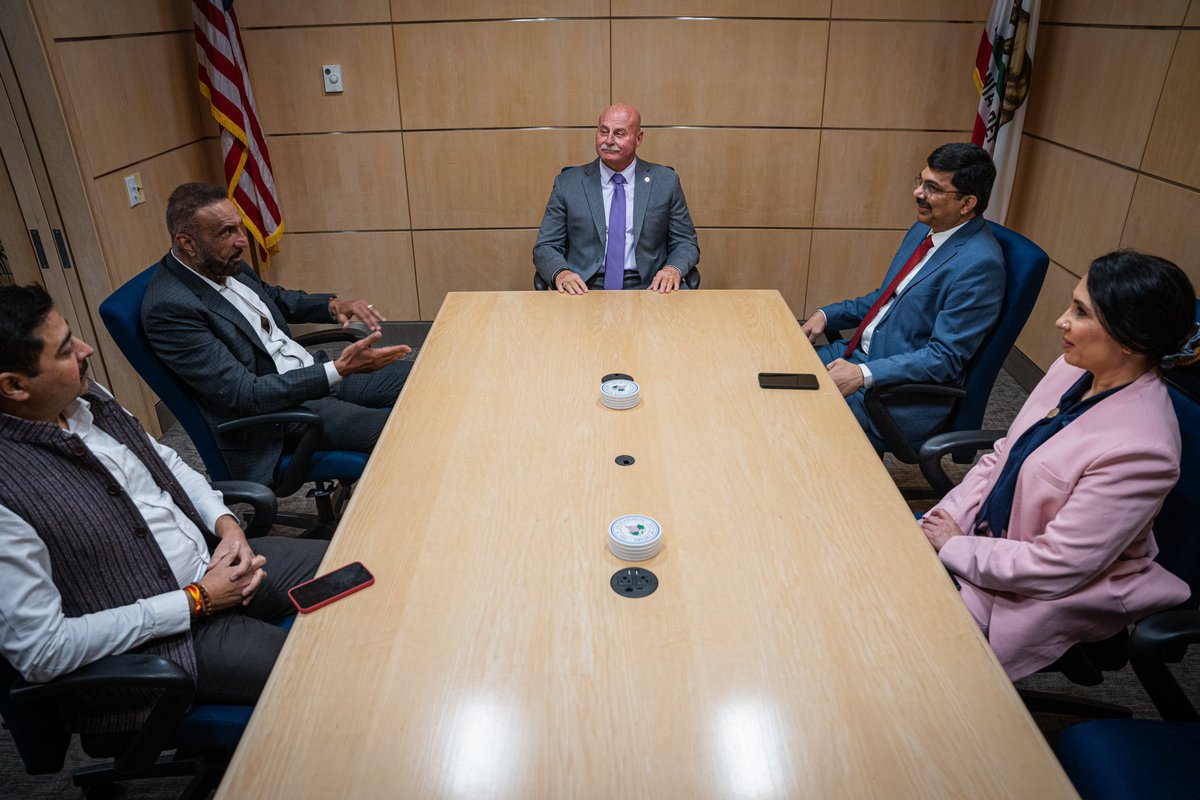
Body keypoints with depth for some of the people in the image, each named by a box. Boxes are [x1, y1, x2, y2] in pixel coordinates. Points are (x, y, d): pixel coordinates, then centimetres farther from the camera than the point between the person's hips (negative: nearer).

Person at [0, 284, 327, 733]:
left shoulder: (85, 395, -2)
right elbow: (41, 653, -23)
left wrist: (226, 523, -4)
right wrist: (196, 601, -19)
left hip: (215, 560, 8)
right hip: (158, 641, -7)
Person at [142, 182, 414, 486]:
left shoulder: (222, 263, 2)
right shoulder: (169, 308, -22)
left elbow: (275, 297, 22)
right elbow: (244, 394, -25)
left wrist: (333, 305, 2)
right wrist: (339, 370, -30)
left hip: (312, 370, 9)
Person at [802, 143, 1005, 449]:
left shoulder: (978, 264, -20)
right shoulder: (924, 229, 8)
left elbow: (946, 357, -22)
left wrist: (864, 374, -29)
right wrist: (826, 315, 4)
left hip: (903, 391, -9)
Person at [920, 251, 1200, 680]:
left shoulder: (1139, 449, -30)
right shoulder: (1073, 370, -6)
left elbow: (1055, 568, -26)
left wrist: (954, 547, -16)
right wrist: (947, 518, -6)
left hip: (1042, 592, -7)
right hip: (990, 532, 7)